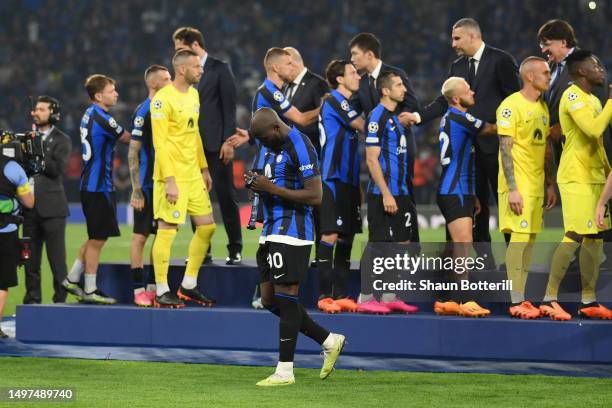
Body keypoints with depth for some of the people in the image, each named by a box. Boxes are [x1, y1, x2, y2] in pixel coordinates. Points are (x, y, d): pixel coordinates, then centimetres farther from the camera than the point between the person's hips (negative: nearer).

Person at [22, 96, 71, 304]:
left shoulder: (61, 140, 1)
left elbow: (57, 168, -13)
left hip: (51, 208, -5)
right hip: (30, 207, 5)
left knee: (57, 259, -3)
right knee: (30, 258, 8)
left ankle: (61, 299, 0)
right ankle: (32, 299, 13)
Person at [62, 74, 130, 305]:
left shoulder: (89, 115, 13)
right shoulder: (102, 118, -17)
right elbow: (127, 138, -6)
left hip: (91, 184, 10)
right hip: (98, 187, -10)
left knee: (96, 238, 18)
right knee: (97, 240, -3)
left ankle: (72, 280, 22)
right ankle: (89, 291, 2)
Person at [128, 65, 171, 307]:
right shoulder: (144, 112, -12)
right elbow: (133, 153, -13)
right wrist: (136, 190, -17)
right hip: (147, 186, -7)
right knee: (140, 235, -3)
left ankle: (154, 286, 17)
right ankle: (139, 289, 0)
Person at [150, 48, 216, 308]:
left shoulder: (193, 94, 13)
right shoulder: (163, 99, -14)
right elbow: (159, 143, -17)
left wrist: (204, 169, 20)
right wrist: (170, 180, -21)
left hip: (193, 175, 9)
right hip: (172, 176, -9)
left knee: (207, 226, 9)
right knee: (167, 230, -5)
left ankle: (189, 286, 19)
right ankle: (162, 293, 1)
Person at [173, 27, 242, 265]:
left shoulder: (220, 69, -2)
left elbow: (229, 107, -6)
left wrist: (228, 141, -12)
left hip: (215, 145, -5)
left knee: (226, 198, -1)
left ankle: (235, 250, 4)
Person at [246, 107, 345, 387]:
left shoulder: (299, 147, -15)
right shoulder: (273, 147, 15)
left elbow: (315, 196, -19)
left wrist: (271, 188, -20)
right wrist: (259, 184, 7)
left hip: (292, 232, -10)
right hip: (272, 231, 10)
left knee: (286, 298, -7)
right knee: (270, 300, 9)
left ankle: (285, 371, -2)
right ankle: (329, 342, 20)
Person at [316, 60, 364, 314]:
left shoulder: (345, 103, 19)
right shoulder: (334, 100, -8)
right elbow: (364, 127, -12)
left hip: (348, 181, 9)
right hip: (332, 179, -9)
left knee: (346, 238, 7)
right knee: (330, 235, -11)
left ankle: (340, 295, 10)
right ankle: (325, 296, -11)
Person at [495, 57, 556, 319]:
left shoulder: (542, 107, 15)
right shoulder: (512, 105, -11)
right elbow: (506, 149, -14)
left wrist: (550, 185, 17)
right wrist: (512, 189, -19)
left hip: (537, 184, 8)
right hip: (518, 185, -8)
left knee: (530, 238, 8)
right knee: (519, 237, -11)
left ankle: (521, 297, 13)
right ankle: (516, 303, -11)